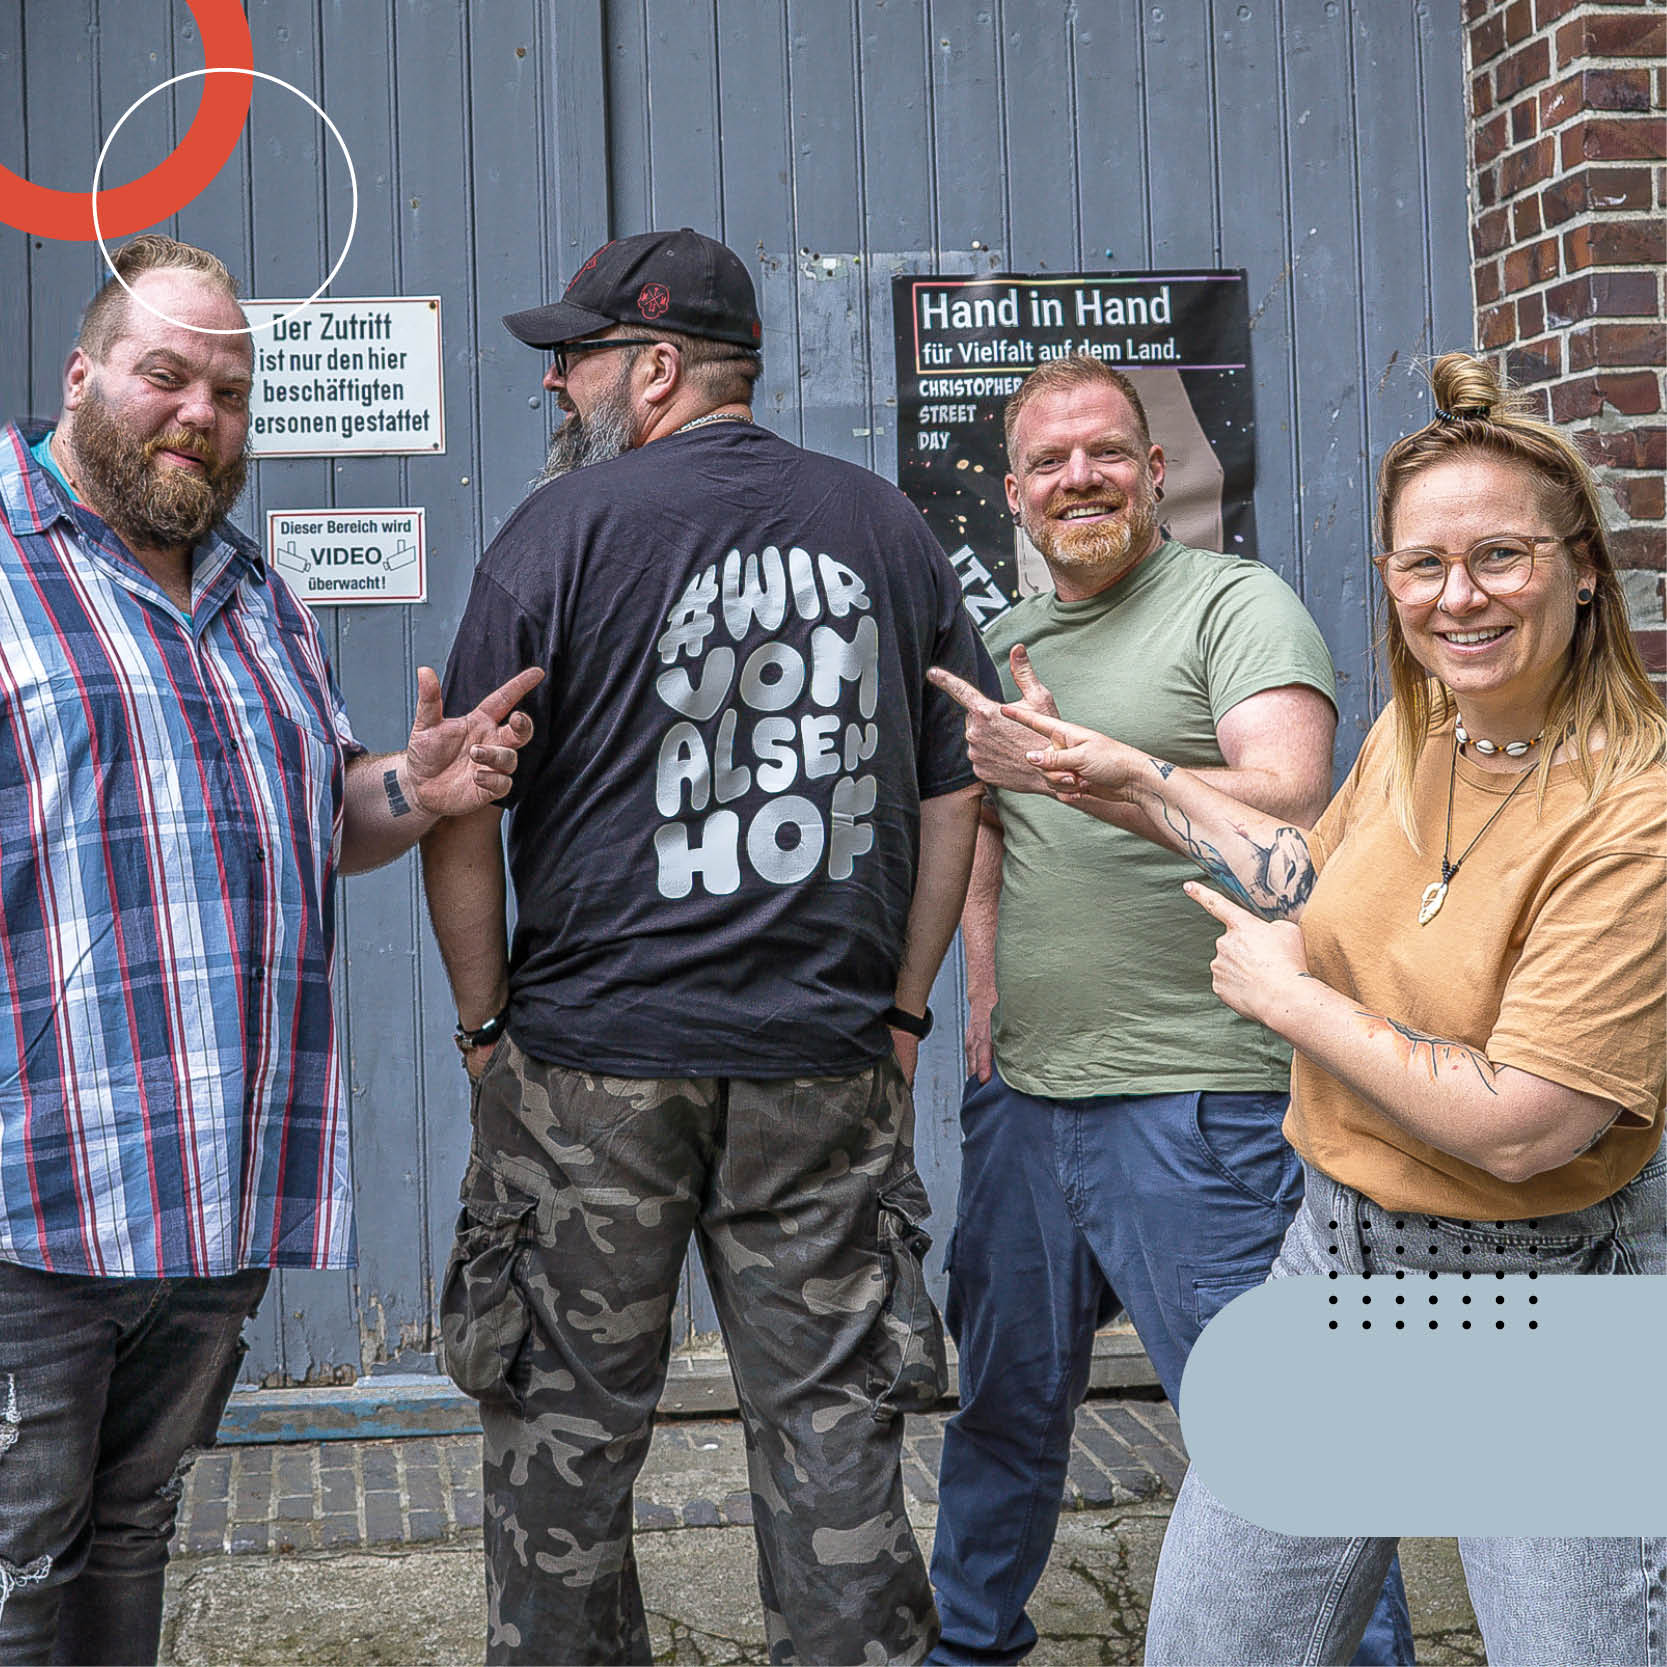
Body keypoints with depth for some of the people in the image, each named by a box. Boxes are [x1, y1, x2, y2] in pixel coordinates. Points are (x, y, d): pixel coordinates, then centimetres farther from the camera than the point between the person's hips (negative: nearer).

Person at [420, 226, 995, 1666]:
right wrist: (900, 1009, 14)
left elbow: (459, 812, -7)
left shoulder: (567, 527, -5)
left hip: (593, 1057, -3)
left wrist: (488, 1022, 2)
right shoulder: (889, 530, 7)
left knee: (566, 1435, 10)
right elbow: (954, 796, 10)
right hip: (827, 1066, 3)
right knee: (830, 1427, 11)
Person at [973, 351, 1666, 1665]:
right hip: (1341, 1251, 7)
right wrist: (1145, 788, 18)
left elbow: (1520, 1127, -26)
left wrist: (1287, 1001, -15)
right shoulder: (1413, 731, 0)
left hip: (1552, 1297, -6)